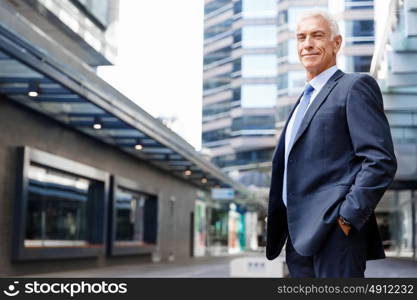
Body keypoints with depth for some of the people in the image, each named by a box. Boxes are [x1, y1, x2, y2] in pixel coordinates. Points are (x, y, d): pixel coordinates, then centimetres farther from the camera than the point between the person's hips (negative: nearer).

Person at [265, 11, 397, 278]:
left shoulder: (355, 86, -3)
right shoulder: (305, 100, 23)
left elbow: (381, 161, -13)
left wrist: (347, 217, -18)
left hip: (333, 233, -8)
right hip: (300, 235, 8)